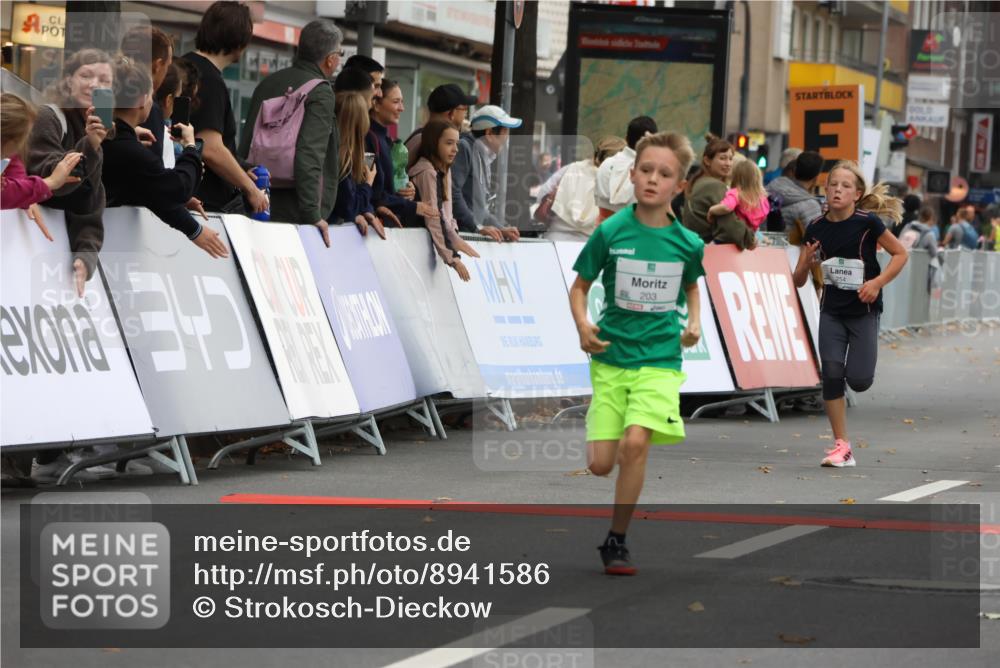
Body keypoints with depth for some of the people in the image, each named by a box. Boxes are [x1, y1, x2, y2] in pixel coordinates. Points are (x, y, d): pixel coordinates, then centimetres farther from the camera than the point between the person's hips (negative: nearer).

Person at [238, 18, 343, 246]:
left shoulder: (268, 83, 14)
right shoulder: (321, 93, -10)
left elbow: (245, 146, 18)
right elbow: (309, 155, -20)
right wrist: (313, 215, -21)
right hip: (293, 213, -7)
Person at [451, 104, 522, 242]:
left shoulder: (485, 159, 21)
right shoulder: (464, 149, -8)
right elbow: (452, 193, -18)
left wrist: (501, 229, 9)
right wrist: (477, 227, -17)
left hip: (472, 235, 9)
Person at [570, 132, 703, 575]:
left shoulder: (688, 243, -2)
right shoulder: (610, 232, -6)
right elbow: (579, 287, 4)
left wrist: (693, 322, 3)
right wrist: (583, 326, -13)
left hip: (659, 358, -1)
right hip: (611, 357, 1)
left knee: (635, 442, -22)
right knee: (600, 464, -2)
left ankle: (616, 541, -7)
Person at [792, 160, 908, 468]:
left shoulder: (868, 223, -12)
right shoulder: (816, 229, -2)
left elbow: (900, 254, -2)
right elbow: (798, 281, 3)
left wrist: (878, 282, -15)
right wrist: (807, 262, -19)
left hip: (863, 310, -3)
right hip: (832, 311, 3)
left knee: (858, 379, -10)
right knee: (831, 372, -11)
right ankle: (842, 446, -3)